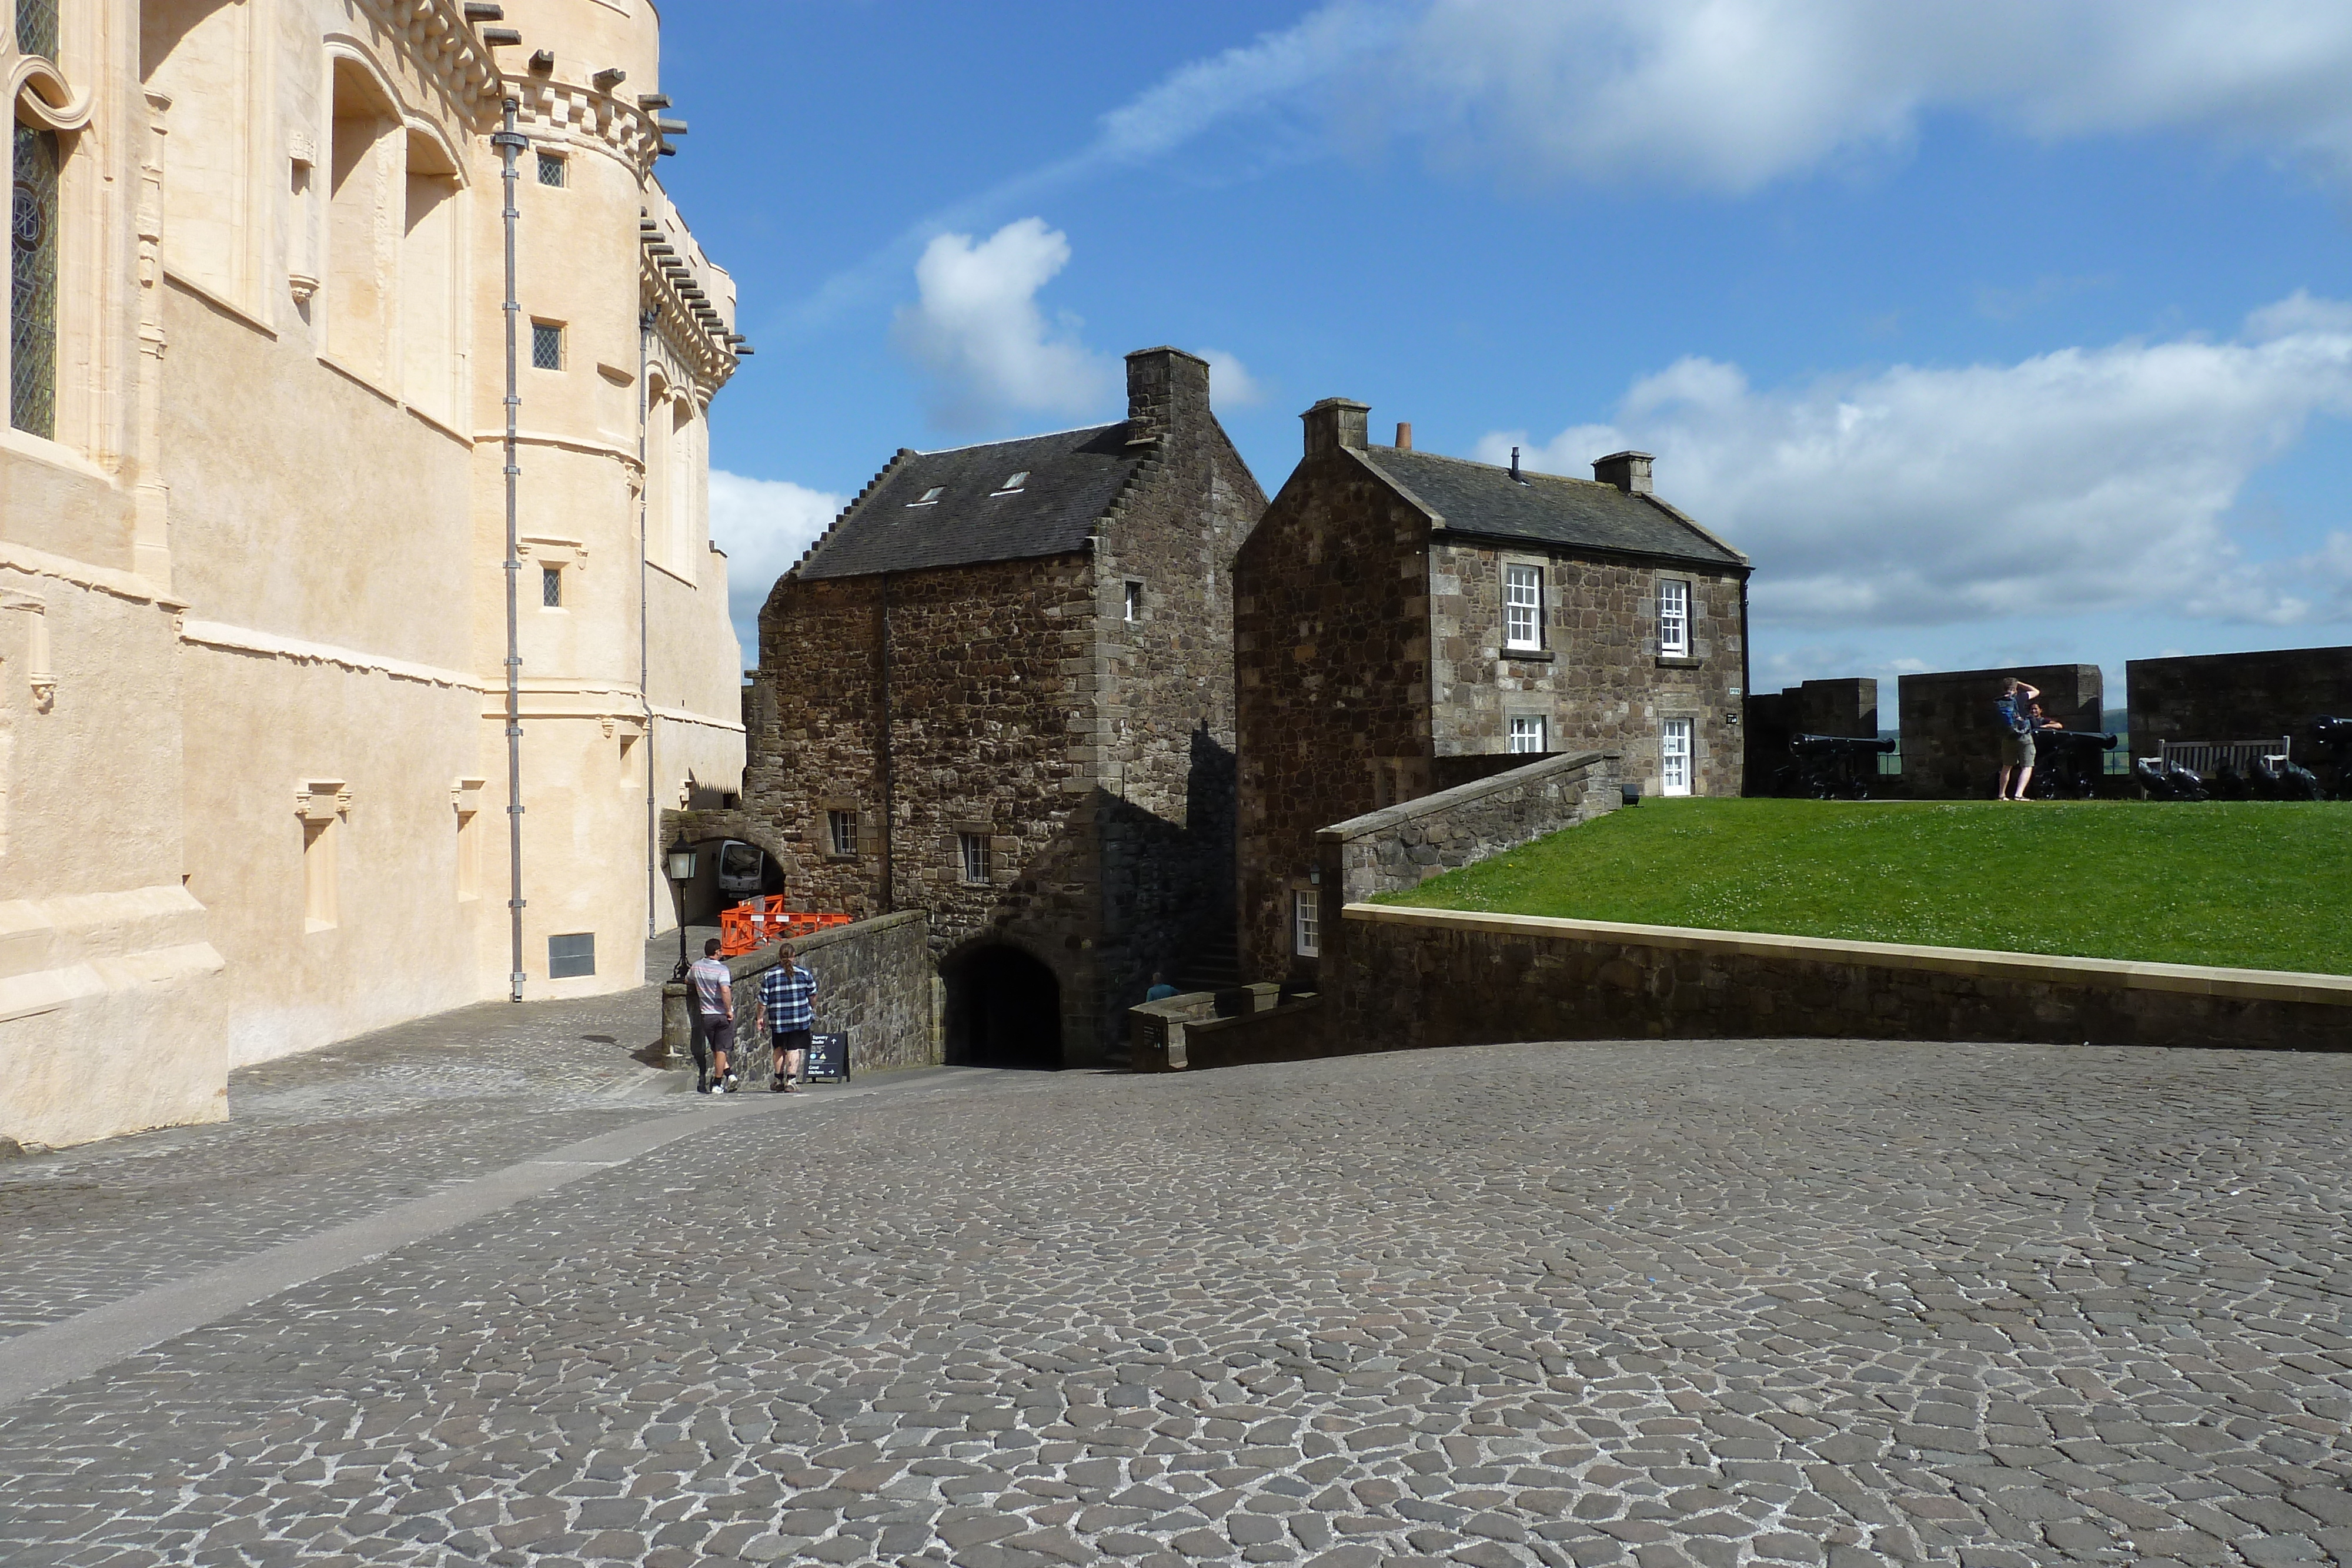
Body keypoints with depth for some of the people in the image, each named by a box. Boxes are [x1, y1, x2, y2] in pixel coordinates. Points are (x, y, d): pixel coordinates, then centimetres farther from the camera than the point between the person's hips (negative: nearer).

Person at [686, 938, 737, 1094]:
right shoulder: (722, 969, -14)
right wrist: (729, 1010, -17)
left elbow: (687, 981, 21)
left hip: (706, 1015, 4)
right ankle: (716, 1084, 4)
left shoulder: (696, 968, 1)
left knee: (715, 1050, 16)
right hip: (723, 1014, -4)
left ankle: (730, 1076, 8)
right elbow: (726, 990, -27)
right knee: (721, 1050, 4)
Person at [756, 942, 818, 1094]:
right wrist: (812, 1008, 26)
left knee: (779, 1048, 18)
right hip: (800, 1019, -1)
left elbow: (763, 1000, 0)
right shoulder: (804, 973, -1)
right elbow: (813, 995, 8)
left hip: (778, 1020, 1)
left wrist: (760, 1018, 11)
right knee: (795, 1049, 1)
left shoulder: (769, 976, -1)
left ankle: (779, 1079, 19)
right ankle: (790, 1079, -10)